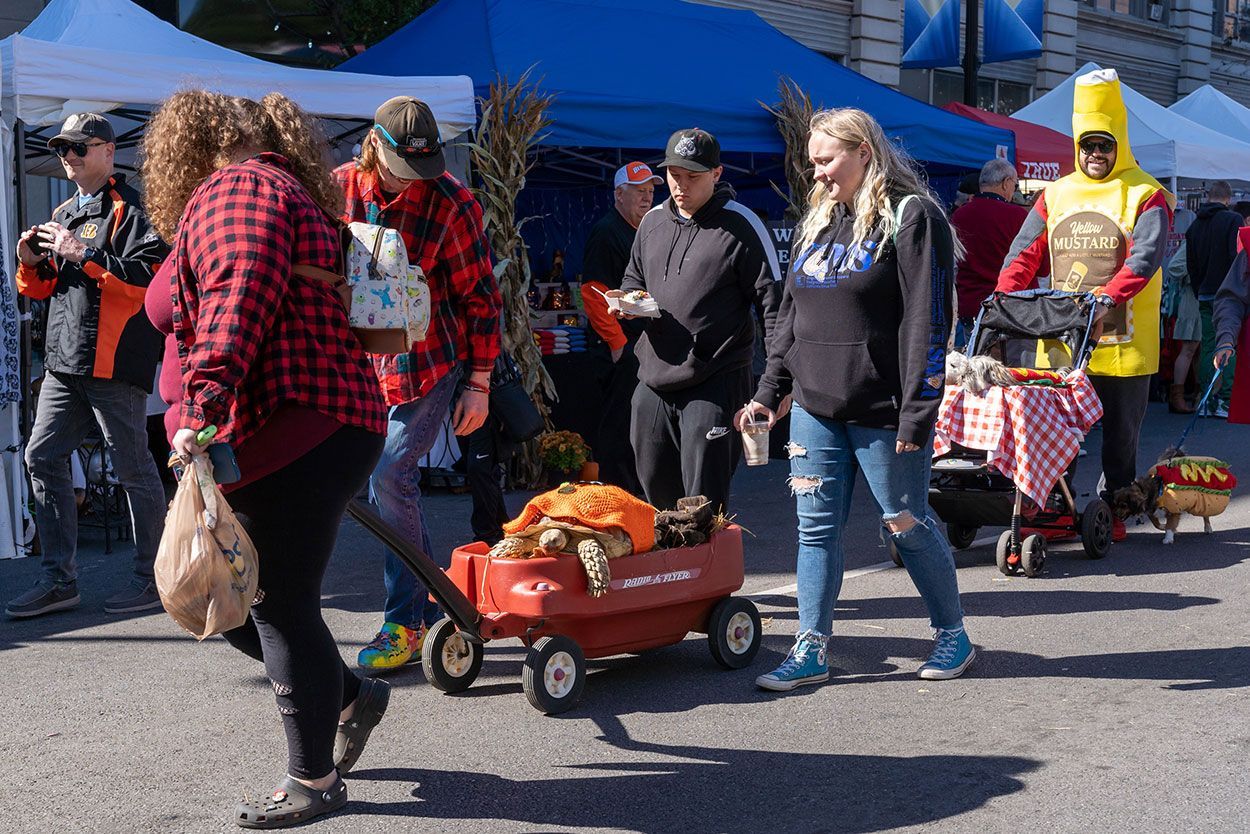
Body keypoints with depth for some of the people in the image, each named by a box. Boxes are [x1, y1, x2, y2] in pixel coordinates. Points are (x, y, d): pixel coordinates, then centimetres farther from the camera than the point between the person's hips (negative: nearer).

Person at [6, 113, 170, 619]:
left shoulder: (129, 209, -5)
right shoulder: (63, 215, 21)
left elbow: (151, 277, -18)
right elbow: (44, 288, 27)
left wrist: (83, 254, -20)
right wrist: (32, 264, 5)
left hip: (113, 363, -9)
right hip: (64, 362, 9)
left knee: (133, 468, -2)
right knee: (42, 458, 6)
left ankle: (153, 578, 8)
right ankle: (60, 580, 13)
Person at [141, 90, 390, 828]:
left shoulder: (236, 188, -7)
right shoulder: (278, 189, 25)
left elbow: (238, 301, -24)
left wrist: (202, 408, -33)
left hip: (295, 438, -10)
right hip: (297, 437, 10)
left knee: (282, 607, -2)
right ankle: (349, 694, 28)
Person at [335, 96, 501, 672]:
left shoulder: (450, 203, -12)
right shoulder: (337, 190, -2)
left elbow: (480, 297, -6)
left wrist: (478, 384, -6)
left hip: (430, 362, -5)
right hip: (364, 363, 5)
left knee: (391, 477, -11)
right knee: (392, 481, 10)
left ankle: (406, 624, 0)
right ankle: (438, 600, 28)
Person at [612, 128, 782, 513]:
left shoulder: (740, 225, -7)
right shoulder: (653, 221, 12)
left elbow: (772, 299, -7)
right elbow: (634, 280, 26)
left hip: (715, 385, -6)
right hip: (653, 381, 6)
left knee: (703, 503, -6)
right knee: (655, 490, 15)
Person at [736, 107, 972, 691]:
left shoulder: (912, 216, -8)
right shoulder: (817, 221, 15)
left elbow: (927, 322, -14)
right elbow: (791, 316, 19)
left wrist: (917, 414, -18)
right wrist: (769, 392, 12)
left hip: (882, 412, -6)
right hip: (814, 408, 6)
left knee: (907, 526, 5)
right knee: (817, 527, 5)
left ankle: (953, 636, 23)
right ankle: (810, 652, 11)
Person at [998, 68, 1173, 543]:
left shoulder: (1146, 196, -1)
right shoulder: (1056, 195, 12)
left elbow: (1144, 257, -16)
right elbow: (1025, 251, 5)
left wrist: (1110, 295, -32)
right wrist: (1004, 296, -11)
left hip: (1123, 343, -3)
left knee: (1120, 433, 7)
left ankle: (1114, 510, 18)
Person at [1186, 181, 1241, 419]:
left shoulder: (1194, 226, 11)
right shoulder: (1232, 219, -7)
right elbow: (1238, 257, -14)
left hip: (1205, 296, 5)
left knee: (1207, 347, 8)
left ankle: (1207, 400, 6)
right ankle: (1226, 401, -8)